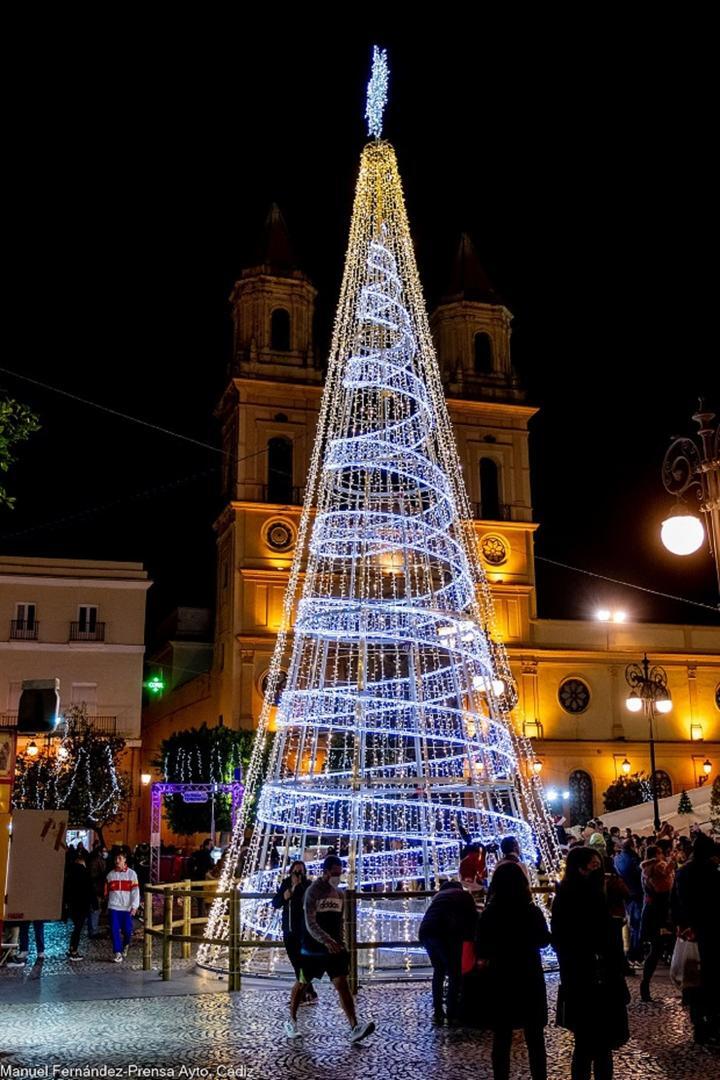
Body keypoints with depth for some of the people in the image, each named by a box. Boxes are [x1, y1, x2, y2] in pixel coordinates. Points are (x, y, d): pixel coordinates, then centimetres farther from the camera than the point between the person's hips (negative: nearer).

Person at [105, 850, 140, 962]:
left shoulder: (131, 874, -1)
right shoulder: (110, 875, 8)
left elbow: (135, 891, -5)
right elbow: (107, 892, 14)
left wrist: (134, 907, -13)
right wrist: (106, 907, 14)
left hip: (127, 908, -2)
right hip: (113, 907, 2)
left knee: (127, 930, -2)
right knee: (114, 931, -6)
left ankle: (126, 945, 29)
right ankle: (118, 953, 2)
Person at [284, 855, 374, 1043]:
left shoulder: (339, 893, 6)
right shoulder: (313, 891, -16)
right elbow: (310, 923, -25)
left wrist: (340, 943, 12)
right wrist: (326, 940, -38)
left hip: (334, 947, 5)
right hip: (312, 948, -5)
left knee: (342, 984, -7)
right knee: (302, 983, 10)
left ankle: (355, 1028, -14)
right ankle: (291, 1021, 30)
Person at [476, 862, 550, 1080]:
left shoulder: (489, 915, -13)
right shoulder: (533, 912, -12)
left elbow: (480, 952, -4)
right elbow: (544, 940, 6)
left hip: (500, 982, 0)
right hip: (530, 981, 0)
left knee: (502, 1040, 11)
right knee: (535, 1038, 14)